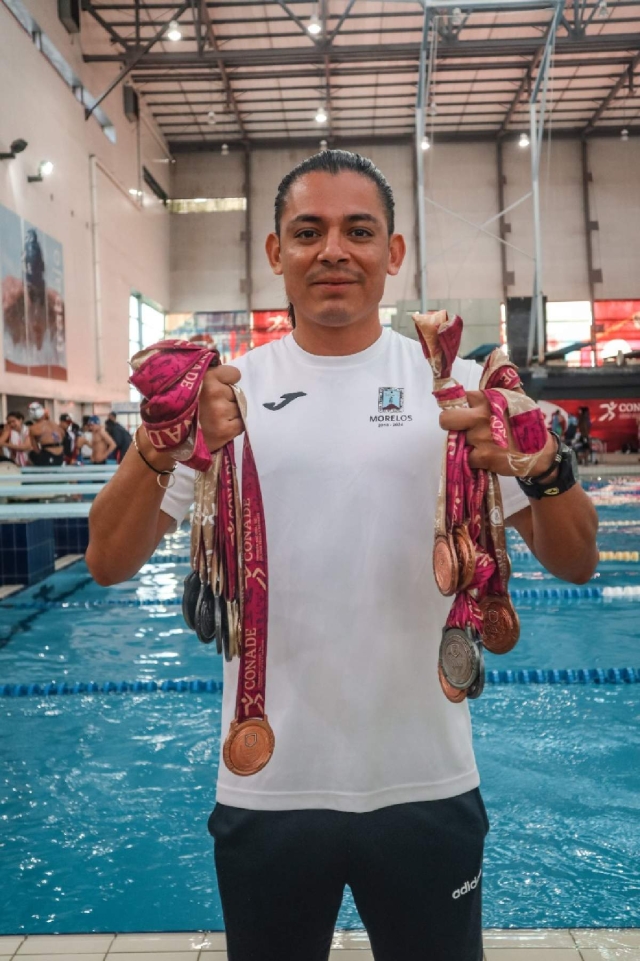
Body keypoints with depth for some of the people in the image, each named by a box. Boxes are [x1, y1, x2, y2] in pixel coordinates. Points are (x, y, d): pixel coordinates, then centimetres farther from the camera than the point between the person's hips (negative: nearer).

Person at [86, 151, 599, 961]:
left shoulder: (454, 382, -2)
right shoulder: (224, 388, -1)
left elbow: (575, 564, -6)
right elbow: (108, 564, -6)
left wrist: (541, 467, -27)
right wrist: (156, 452, -25)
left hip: (425, 785, 0)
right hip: (264, 789, 1)